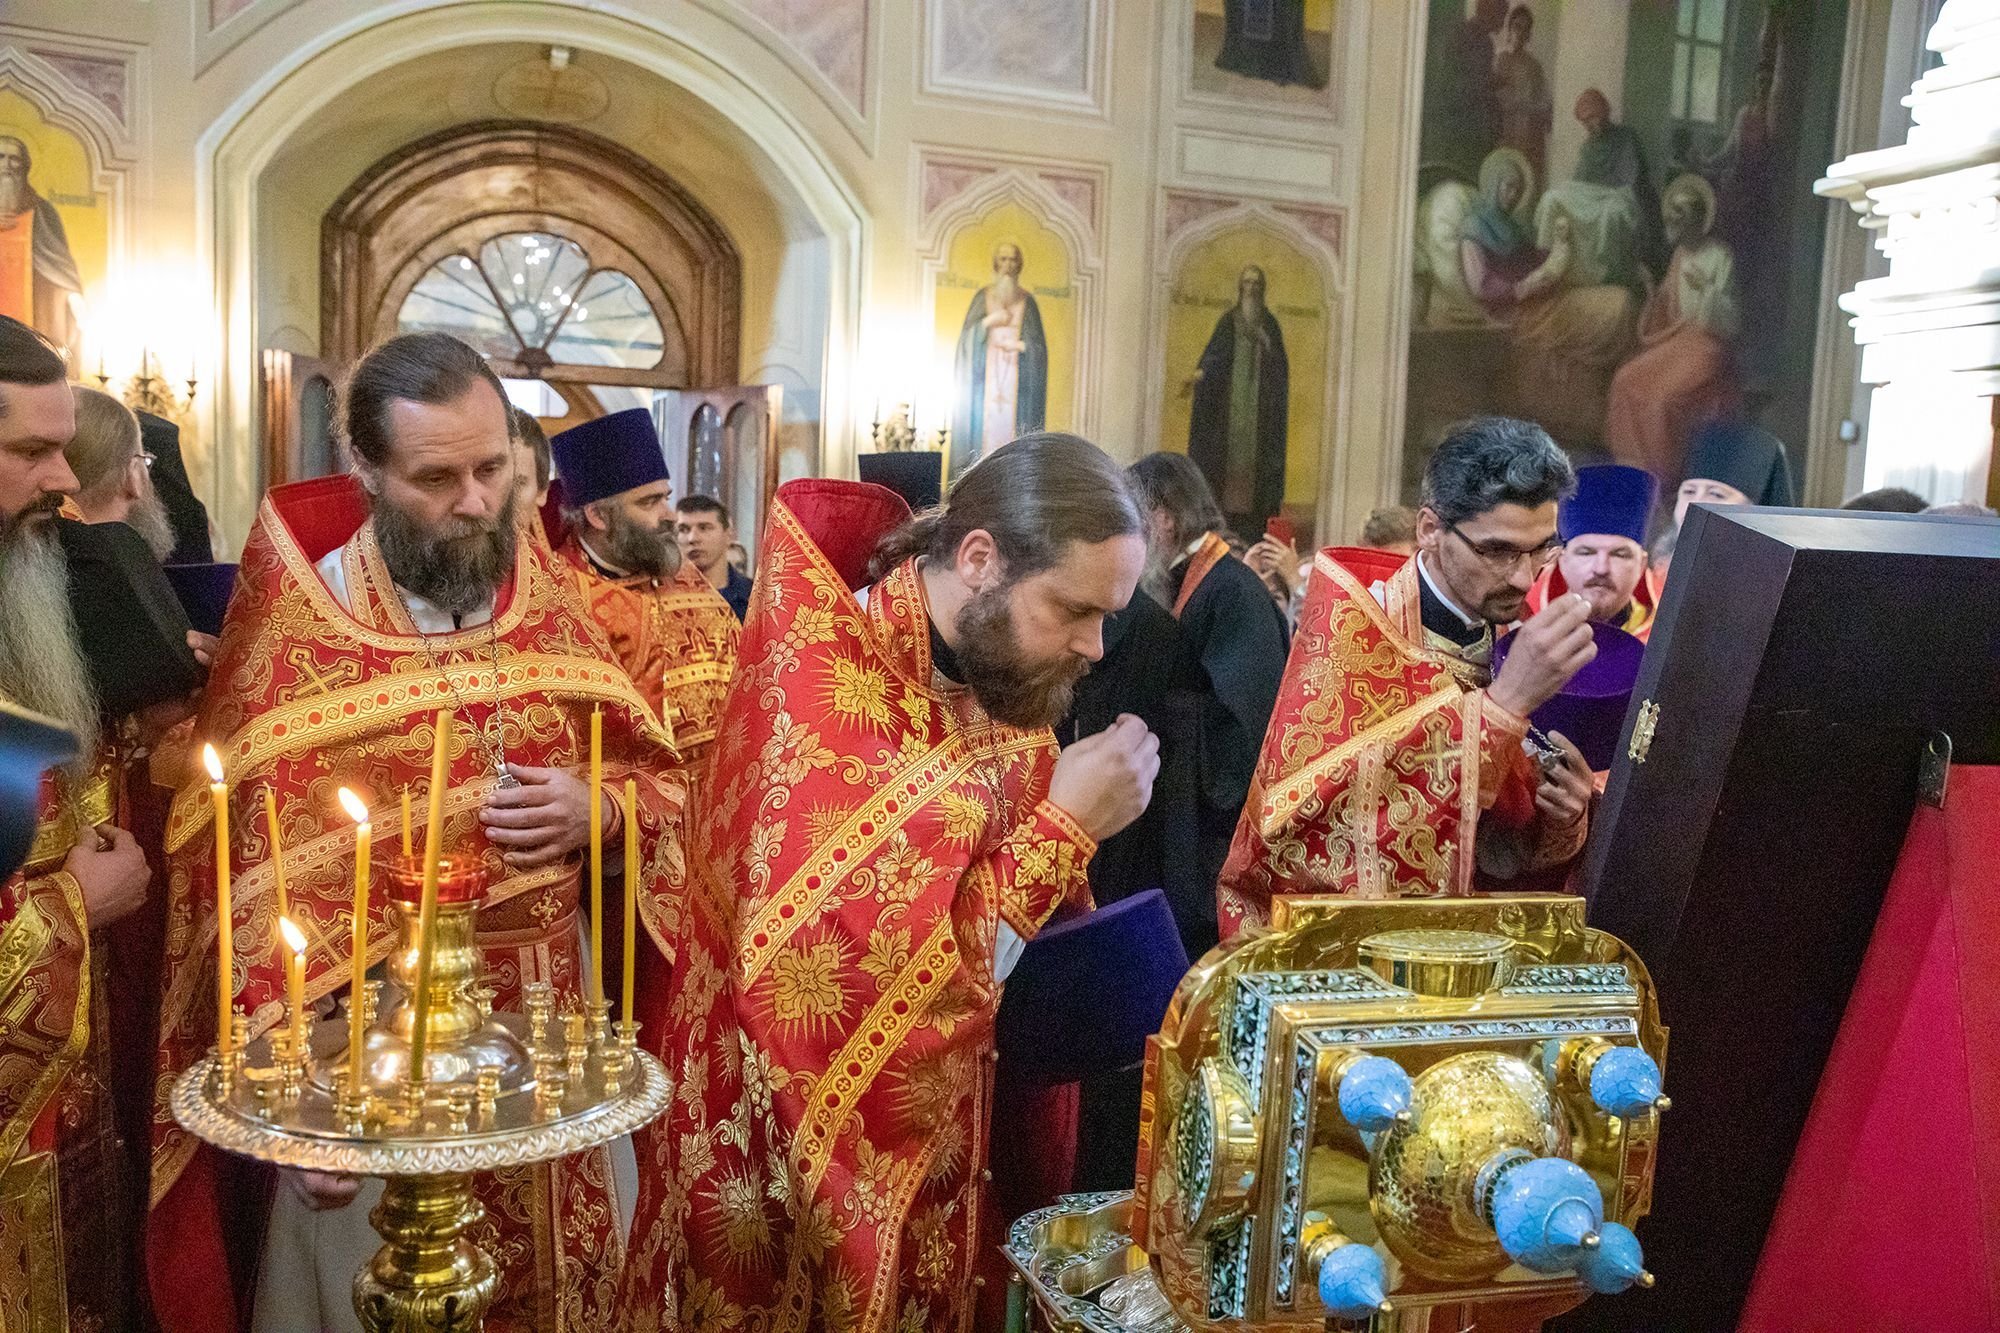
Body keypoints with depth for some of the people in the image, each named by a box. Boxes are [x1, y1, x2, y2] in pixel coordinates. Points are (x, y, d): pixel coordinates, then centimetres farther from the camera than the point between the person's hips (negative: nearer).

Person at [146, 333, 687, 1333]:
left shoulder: (548, 599, 1)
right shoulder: (298, 639, -11)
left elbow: (656, 780, 9)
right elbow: (259, 884, -10)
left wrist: (596, 811, -13)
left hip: (548, 1022, 4)